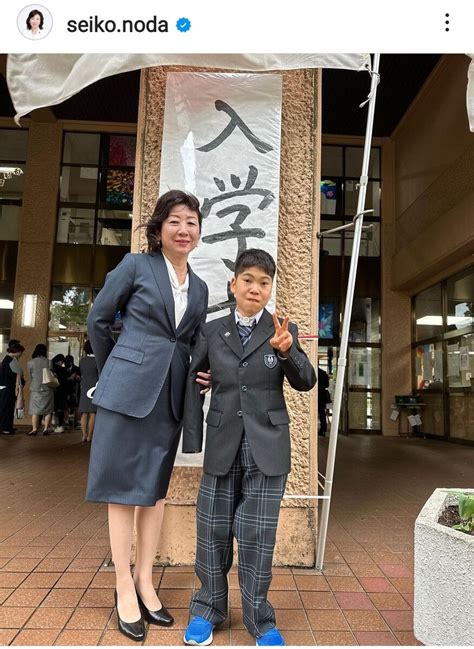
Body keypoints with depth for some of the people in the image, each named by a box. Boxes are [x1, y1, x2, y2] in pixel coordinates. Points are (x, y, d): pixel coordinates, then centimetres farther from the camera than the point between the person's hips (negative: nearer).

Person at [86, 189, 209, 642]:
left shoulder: (199, 288, 12)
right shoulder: (136, 265, -2)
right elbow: (98, 319, 3)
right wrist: (112, 373, 8)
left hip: (170, 395, 5)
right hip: (128, 389, -5)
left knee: (155, 488, 12)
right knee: (123, 487, 4)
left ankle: (144, 581, 25)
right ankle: (124, 588, 16)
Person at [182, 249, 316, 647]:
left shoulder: (284, 330, 0)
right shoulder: (212, 331, 3)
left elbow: (306, 382, -7)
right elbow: (192, 380, 8)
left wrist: (287, 352, -27)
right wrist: (192, 438, 3)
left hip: (267, 448, -1)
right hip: (223, 445, 2)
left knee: (257, 534, 3)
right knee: (213, 531, 11)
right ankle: (208, 610, 31)